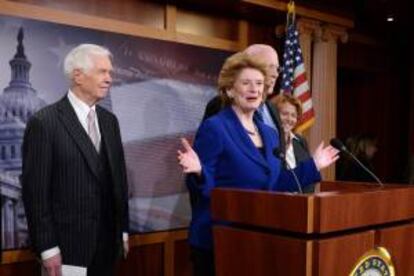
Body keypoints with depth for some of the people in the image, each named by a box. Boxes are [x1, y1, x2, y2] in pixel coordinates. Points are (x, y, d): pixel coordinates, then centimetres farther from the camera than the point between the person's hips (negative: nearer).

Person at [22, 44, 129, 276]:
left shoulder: (109, 121, 9)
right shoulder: (44, 122, -11)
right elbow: (35, 189, -12)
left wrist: (123, 230, 12)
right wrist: (47, 248, -13)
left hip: (107, 243, 6)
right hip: (67, 244, -6)